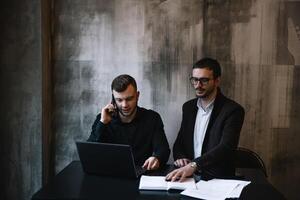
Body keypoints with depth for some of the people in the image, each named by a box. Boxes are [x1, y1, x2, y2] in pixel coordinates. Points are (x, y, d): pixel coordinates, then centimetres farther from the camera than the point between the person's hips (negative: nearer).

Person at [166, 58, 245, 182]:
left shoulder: (233, 110, -10)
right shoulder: (188, 107, 8)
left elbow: (225, 148, -23)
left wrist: (194, 165, -35)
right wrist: (180, 158, -6)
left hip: (218, 179, -4)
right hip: (189, 176, 5)